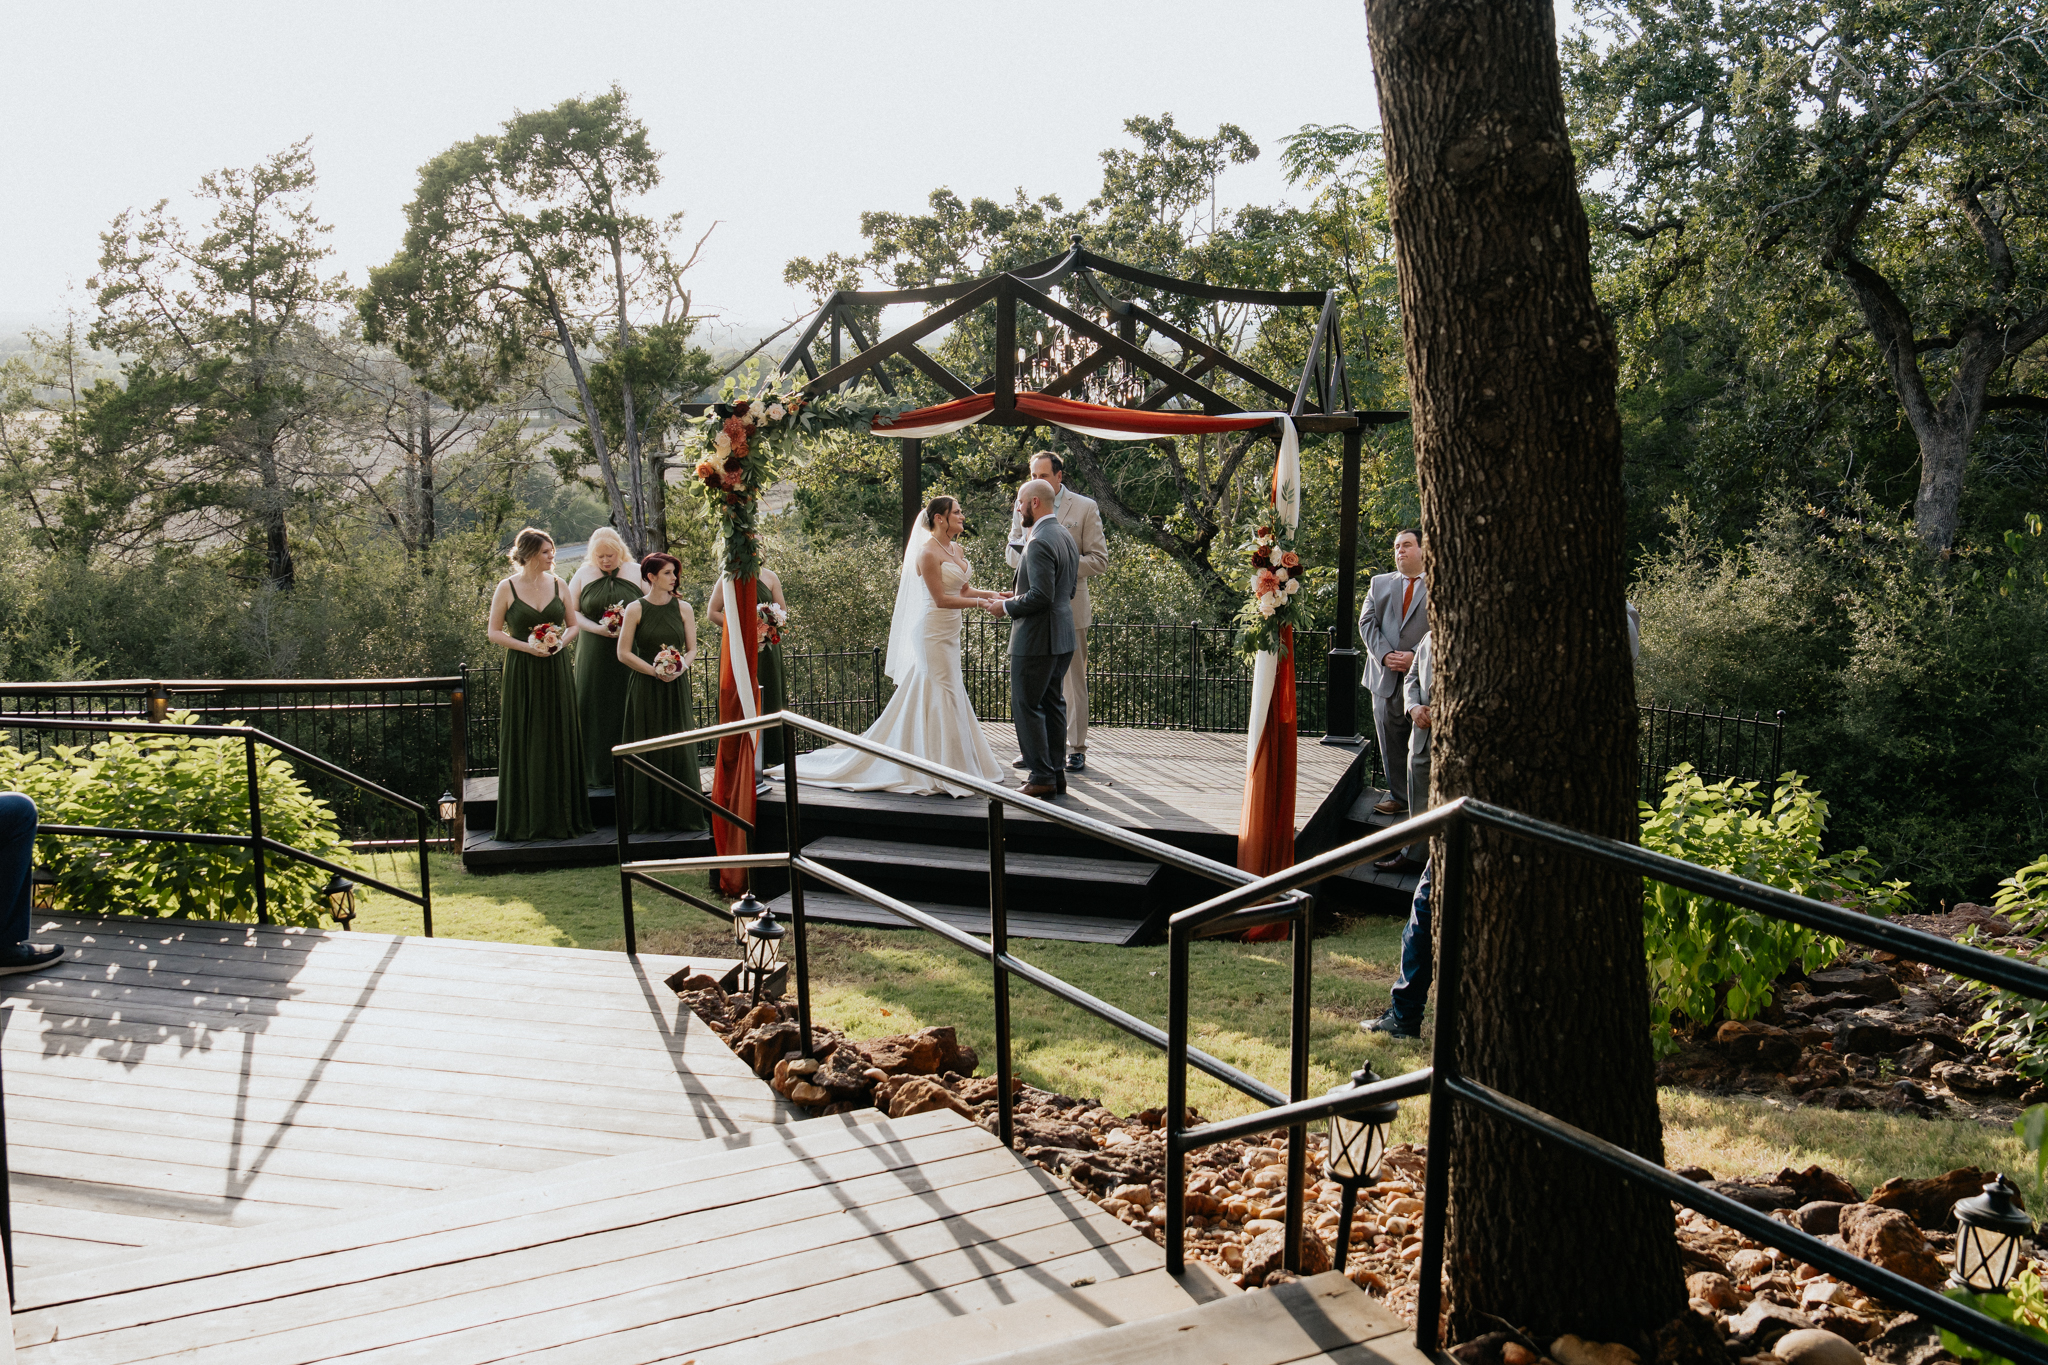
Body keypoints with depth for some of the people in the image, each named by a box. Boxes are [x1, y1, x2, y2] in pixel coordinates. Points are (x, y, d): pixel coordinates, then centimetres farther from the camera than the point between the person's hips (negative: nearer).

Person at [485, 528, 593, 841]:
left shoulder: (558, 585, 6)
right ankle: (526, 819, 7)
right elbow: (494, 632, -1)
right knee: (524, 744, 0)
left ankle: (561, 817, 11)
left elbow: (573, 625, 13)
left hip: (556, 672, 3)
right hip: (521, 673, -3)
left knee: (559, 741, 3)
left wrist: (561, 642, -8)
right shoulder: (507, 588, -2)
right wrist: (527, 646, -14)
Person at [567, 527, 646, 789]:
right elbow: (571, 612, 6)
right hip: (594, 656, 1)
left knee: (627, 710, -3)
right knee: (595, 709, 0)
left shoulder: (636, 572, 5)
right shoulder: (583, 574, 6)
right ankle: (598, 773, 7)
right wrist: (598, 628, -10)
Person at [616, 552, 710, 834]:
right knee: (648, 750, 0)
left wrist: (681, 667, -14)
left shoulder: (683, 608, 5)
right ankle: (650, 816, 7)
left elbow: (692, 649, 7)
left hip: (676, 688, 2)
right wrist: (655, 671, -13)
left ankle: (683, 814, 8)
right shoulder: (635, 609, -3)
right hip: (645, 688, -2)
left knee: (679, 749, 0)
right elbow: (623, 653, -4)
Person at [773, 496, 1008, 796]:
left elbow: (964, 589, 14)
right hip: (933, 631, -9)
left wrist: (990, 594, -3)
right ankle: (941, 771, -1)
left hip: (949, 631, 9)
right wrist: (980, 602, -21)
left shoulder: (955, 549, 12)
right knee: (941, 695, -6)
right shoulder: (928, 553, -16)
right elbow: (941, 599, -19)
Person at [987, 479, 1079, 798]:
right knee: (1053, 703, 14)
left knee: (1026, 705, -2)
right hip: (1062, 637, 10)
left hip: (1037, 638, -10)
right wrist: (1017, 598, 16)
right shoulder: (1065, 536, 12)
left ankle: (1042, 777, -1)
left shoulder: (1040, 542, -20)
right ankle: (1057, 772, 19)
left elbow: (1041, 596, -25)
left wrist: (1007, 607, -11)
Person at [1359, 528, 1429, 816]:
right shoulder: (1379, 583, 16)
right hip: (1386, 676, 4)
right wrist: (1384, 654, -9)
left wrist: (1416, 656, -16)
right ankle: (1399, 796, 14)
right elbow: (1367, 622, 7)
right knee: (1391, 738, 5)